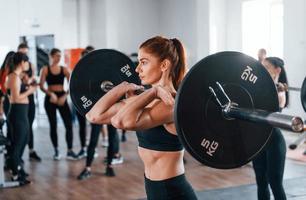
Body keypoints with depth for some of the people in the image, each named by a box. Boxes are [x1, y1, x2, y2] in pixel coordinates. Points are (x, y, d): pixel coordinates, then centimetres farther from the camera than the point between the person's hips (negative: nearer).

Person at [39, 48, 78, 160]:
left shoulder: (64, 69, 5)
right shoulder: (45, 69, 1)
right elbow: (41, 86, -6)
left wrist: (64, 96, -15)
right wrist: (50, 93, -23)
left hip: (62, 98, 1)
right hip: (50, 99, -1)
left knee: (69, 124, -7)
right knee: (53, 125, 4)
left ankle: (70, 151, 0)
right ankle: (56, 151, 16)